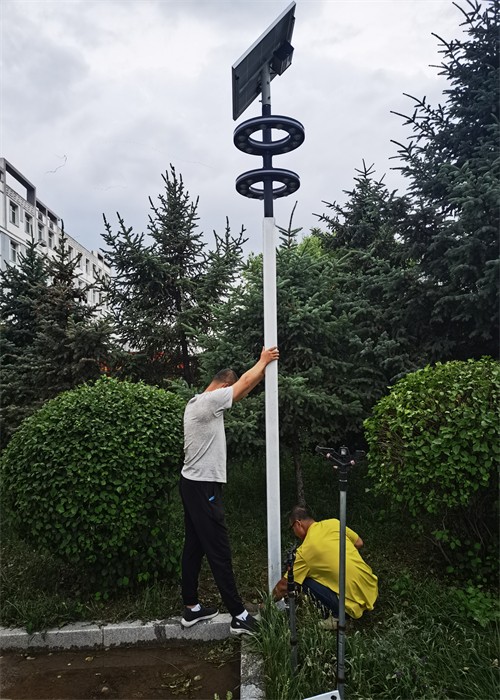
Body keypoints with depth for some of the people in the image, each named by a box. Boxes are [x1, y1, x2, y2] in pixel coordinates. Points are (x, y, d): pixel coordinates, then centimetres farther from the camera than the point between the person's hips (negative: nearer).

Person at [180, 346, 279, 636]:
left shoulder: (197, 402, 12)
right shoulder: (208, 402, -19)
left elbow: (243, 390, 19)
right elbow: (244, 383, -12)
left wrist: (264, 368, 17)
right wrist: (263, 360, 4)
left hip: (193, 484, 11)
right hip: (204, 488, -11)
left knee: (195, 547, 16)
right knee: (219, 551, -3)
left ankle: (192, 608, 27)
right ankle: (239, 615, 6)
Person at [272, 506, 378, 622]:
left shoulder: (304, 550, -9)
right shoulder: (334, 523, 2)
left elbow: (284, 585, 0)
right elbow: (359, 543, 13)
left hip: (355, 600, -6)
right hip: (372, 588, 7)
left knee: (306, 582, 3)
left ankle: (339, 616, 0)